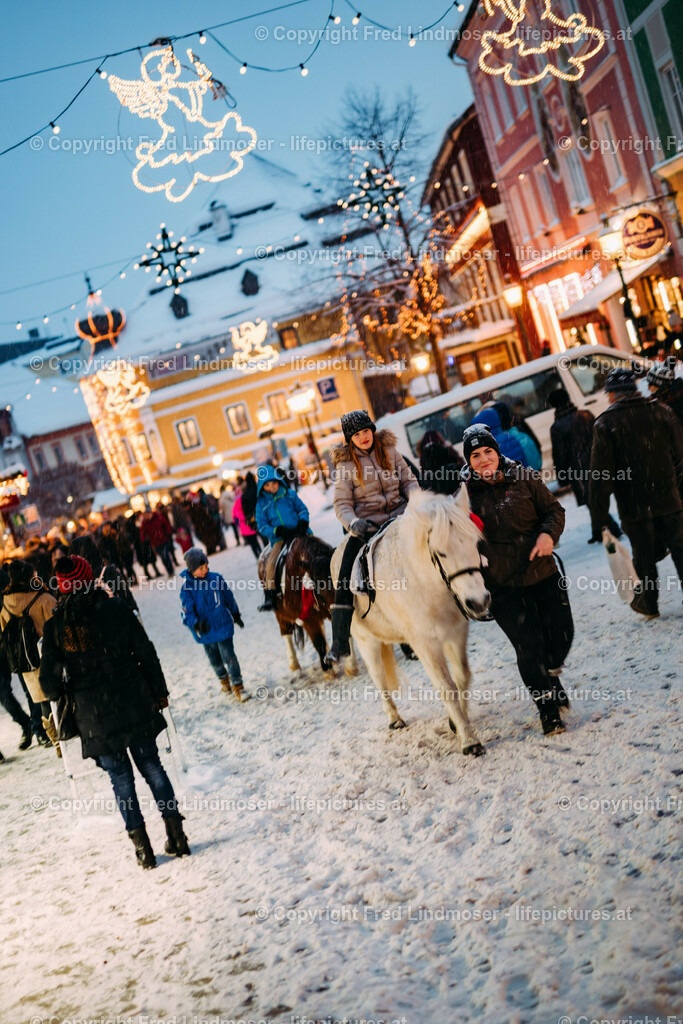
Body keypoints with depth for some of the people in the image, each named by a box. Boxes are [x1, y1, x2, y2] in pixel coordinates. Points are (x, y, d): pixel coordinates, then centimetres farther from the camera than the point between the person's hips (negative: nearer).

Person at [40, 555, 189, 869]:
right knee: (151, 766, 14)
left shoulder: (54, 626, -6)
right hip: (135, 705, 1)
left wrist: (58, 694, 20)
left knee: (121, 778, 10)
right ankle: (176, 835, 15)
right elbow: (146, 652, -1)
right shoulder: (114, 608, -5)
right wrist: (159, 690, 10)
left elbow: (50, 682, -4)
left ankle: (142, 845, 13)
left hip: (95, 717, -1)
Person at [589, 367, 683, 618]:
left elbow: (600, 473, -11)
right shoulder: (661, 411, 1)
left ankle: (648, 602, 29)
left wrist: (599, 517, -7)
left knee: (644, 557, 13)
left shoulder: (606, 423, -8)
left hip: (633, 507, -2)